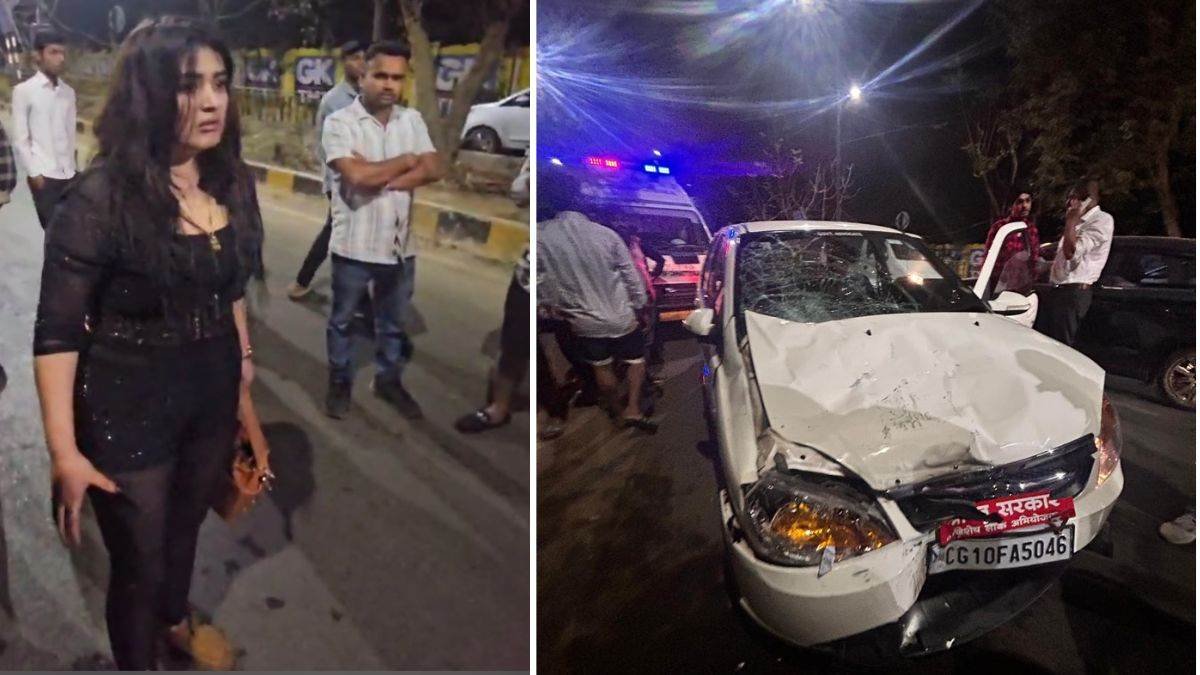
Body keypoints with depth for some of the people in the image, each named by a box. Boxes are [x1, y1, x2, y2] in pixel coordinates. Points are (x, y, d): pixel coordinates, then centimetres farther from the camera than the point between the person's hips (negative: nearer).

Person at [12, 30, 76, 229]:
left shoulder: (68, 92, 11)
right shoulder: (24, 90, -2)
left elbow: (71, 135, 13)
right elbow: (20, 139, -3)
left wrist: (72, 169, 7)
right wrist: (34, 172, -8)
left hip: (68, 175, 4)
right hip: (43, 175, -4)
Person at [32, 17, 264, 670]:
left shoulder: (232, 181, -3)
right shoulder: (100, 197, -21)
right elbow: (56, 332, -19)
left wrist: (244, 356, 17)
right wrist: (64, 451, -22)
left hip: (212, 392, 6)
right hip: (128, 407, -6)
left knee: (186, 525, 27)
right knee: (138, 561, 11)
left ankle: (177, 621, 56)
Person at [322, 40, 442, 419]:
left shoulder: (412, 120, 2)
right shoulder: (339, 122, -13)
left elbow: (433, 170, -9)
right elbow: (357, 176, -25)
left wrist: (380, 178, -20)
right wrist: (406, 162, -13)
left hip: (400, 243, 4)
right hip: (353, 245, -4)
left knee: (394, 323, 18)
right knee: (342, 320, 15)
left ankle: (388, 381, 37)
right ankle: (340, 383, 34)